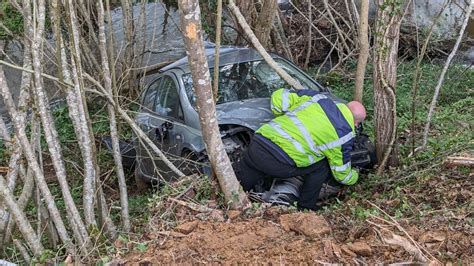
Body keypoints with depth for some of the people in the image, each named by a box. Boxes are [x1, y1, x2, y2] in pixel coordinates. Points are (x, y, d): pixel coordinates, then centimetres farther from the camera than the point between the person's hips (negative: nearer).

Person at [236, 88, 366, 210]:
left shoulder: (319, 97, 16)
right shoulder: (345, 134, 7)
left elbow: (279, 96, 12)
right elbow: (342, 175, 19)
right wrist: (355, 175, 42)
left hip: (256, 145, 4)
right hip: (280, 164, -4)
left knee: (239, 187, 25)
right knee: (321, 166, 19)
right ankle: (305, 210, 26)